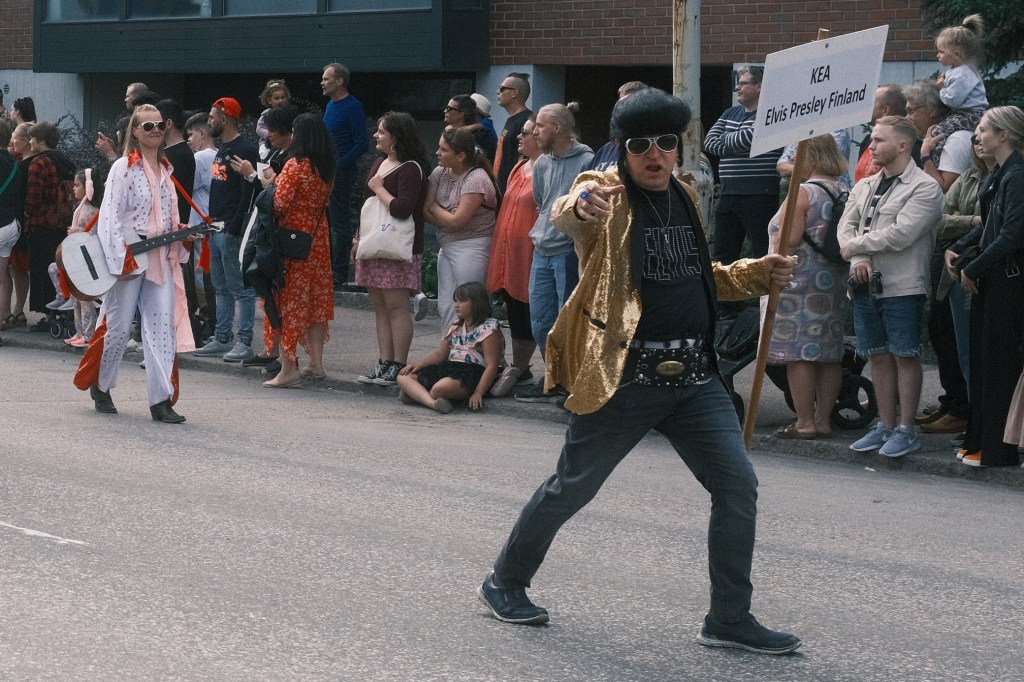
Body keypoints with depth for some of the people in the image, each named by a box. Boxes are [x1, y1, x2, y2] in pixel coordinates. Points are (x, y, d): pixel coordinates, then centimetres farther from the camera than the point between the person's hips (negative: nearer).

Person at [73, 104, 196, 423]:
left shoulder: (165, 170, 15)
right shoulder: (123, 168, -4)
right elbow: (110, 216, -10)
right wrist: (121, 259, -17)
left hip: (161, 259, 5)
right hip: (129, 259, -5)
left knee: (163, 327, -4)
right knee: (118, 327, 2)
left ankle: (161, 399, -6)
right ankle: (100, 386, 23)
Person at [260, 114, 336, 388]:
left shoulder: (295, 166, -16)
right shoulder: (326, 169, 6)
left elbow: (278, 203, -21)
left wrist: (269, 182, -2)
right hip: (317, 240, 7)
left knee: (286, 302, -3)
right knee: (314, 300, 14)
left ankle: (289, 368, -6)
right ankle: (316, 363, 17)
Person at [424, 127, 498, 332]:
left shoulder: (476, 179, -15)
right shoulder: (440, 173, 8)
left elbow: (457, 221, -18)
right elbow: (425, 211, 4)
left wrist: (435, 207, -2)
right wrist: (447, 216, -11)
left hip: (471, 247, -8)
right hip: (447, 246, 8)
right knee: (445, 305, 7)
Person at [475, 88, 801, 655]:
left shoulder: (684, 199, 12)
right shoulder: (608, 197, -8)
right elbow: (563, 217, -33)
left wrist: (755, 275, 10)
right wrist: (577, 205, -57)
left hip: (694, 374, 6)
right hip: (625, 375, -5)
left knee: (738, 485, -5)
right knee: (572, 487, 8)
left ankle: (729, 619, 5)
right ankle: (504, 582, 30)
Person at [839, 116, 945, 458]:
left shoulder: (925, 188, -8)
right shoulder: (864, 187, 15)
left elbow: (901, 234, -18)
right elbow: (846, 227, 7)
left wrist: (856, 246, -9)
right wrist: (859, 260, -13)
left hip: (903, 287, -7)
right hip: (866, 285, 7)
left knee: (905, 356, -2)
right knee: (879, 355, 11)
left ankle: (906, 430, 3)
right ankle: (885, 425, 19)